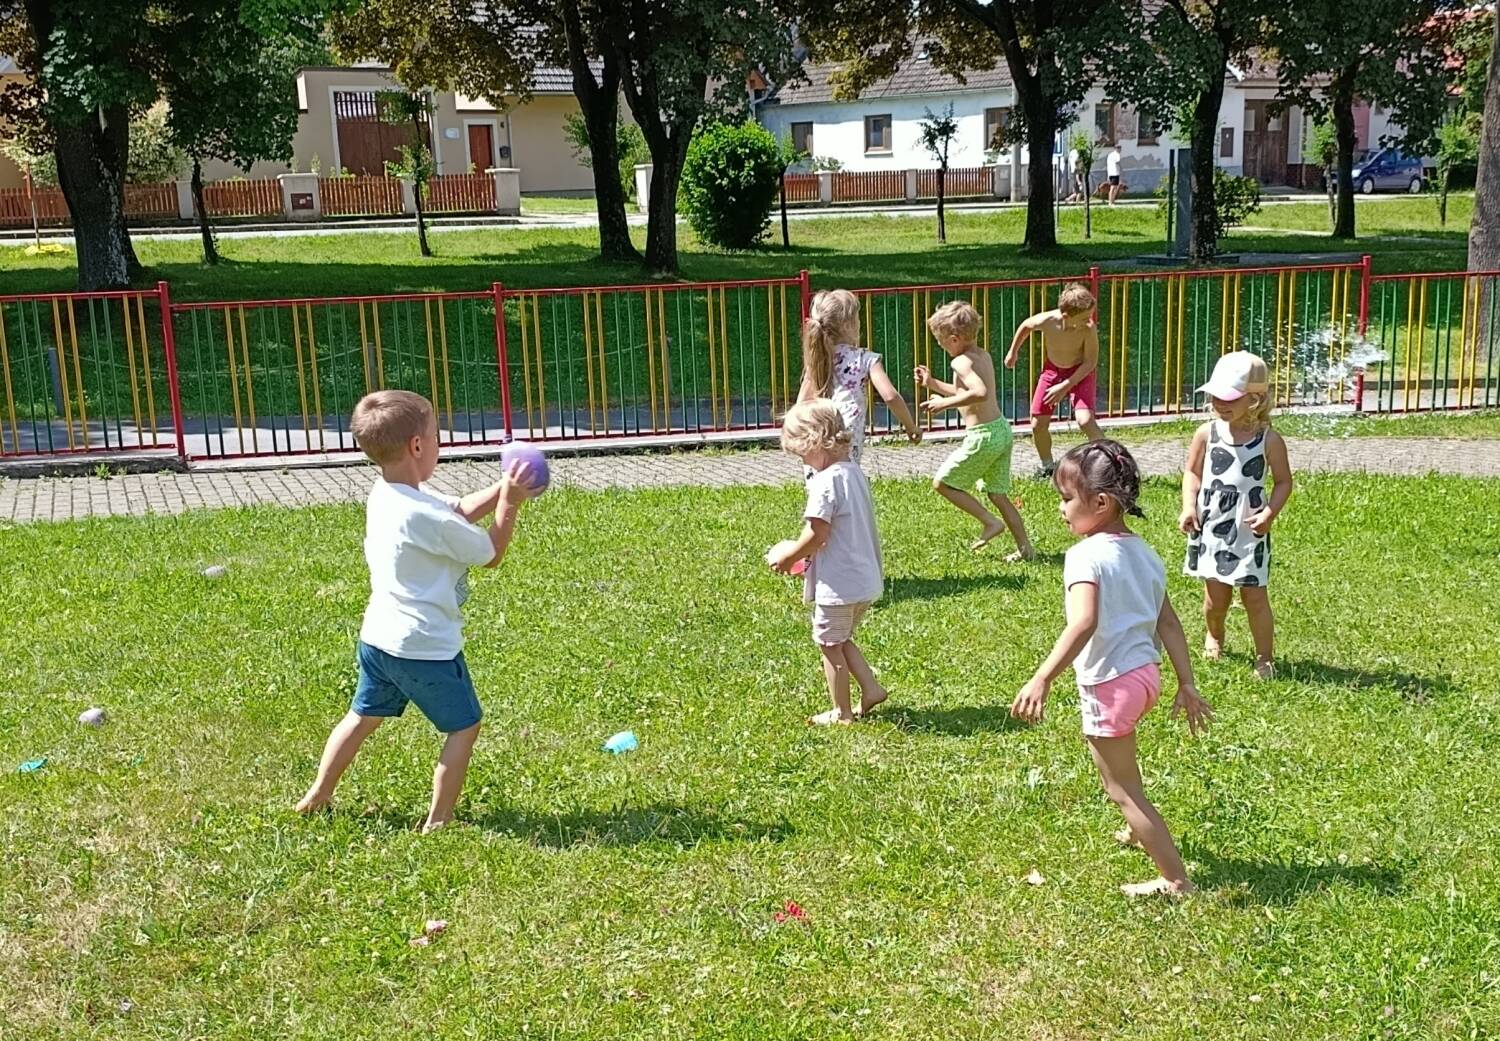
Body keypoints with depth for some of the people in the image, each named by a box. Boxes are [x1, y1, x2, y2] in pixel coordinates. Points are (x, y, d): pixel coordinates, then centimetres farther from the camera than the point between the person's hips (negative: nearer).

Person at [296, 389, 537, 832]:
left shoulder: (384, 495, 2)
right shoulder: (424, 517, -26)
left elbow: (460, 510, 12)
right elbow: (490, 553, -13)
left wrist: (501, 488, 3)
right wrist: (510, 504, -5)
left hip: (378, 638, 9)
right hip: (425, 647, -8)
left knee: (362, 716, 25)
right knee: (464, 726, 9)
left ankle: (317, 796, 34)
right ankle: (438, 821, 14)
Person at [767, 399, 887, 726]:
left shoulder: (826, 481, -21)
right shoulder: (854, 473, 8)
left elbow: (816, 536, -22)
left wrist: (787, 557, -6)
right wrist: (800, 552, 15)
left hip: (838, 583, -9)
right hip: (867, 578, 9)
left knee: (830, 644, 10)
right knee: (842, 640, 26)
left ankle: (841, 712, 20)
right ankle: (870, 688, 22)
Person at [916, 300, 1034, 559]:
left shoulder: (961, 362, -15)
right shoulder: (984, 355, 13)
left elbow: (980, 393, -34)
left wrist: (944, 403, -24)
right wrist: (933, 384, 23)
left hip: (983, 436, -9)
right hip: (1002, 430, 9)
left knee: (942, 482, 4)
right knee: (998, 494, 17)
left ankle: (990, 521, 3)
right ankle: (1025, 548, 16)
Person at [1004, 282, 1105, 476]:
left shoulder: (1089, 329, -32)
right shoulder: (1046, 321, -27)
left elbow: (1091, 362, -21)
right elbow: (1026, 325, -3)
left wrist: (1066, 386, -24)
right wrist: (1013, 352, 8)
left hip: (1080, 373, -3)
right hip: (1052, 370, 3)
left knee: (1085, 421, -24)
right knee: (1038, 425, 4)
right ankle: (1048, 466, 30)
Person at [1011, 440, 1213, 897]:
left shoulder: (1086, 555, -20)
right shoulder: (1144, 552, 6)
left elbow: (1084, 623, -35)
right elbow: (1169, 624, 8)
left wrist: (1042, 679, -39)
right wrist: (1186, 684, 13)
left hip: (1110, 684, -9)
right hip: (1146, 672, 9)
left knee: (1122, 788, 5)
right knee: (1119, 754, 35)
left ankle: (1175, 879, 9)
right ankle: (1143, 830, 55)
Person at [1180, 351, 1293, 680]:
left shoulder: (1269, 440, -7)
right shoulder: (1207, 434, -2)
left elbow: (1283, 482, 2)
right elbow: (1192, 472, 9)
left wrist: (1271, 512, -14)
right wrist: (1189, 506, -4)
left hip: (1250, 531, -2)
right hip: (1212, 528, 2)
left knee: (1254, 595, -1)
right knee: (1216, 595, 10)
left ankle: (1265, 658, 13)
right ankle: (1214, 636, 40)